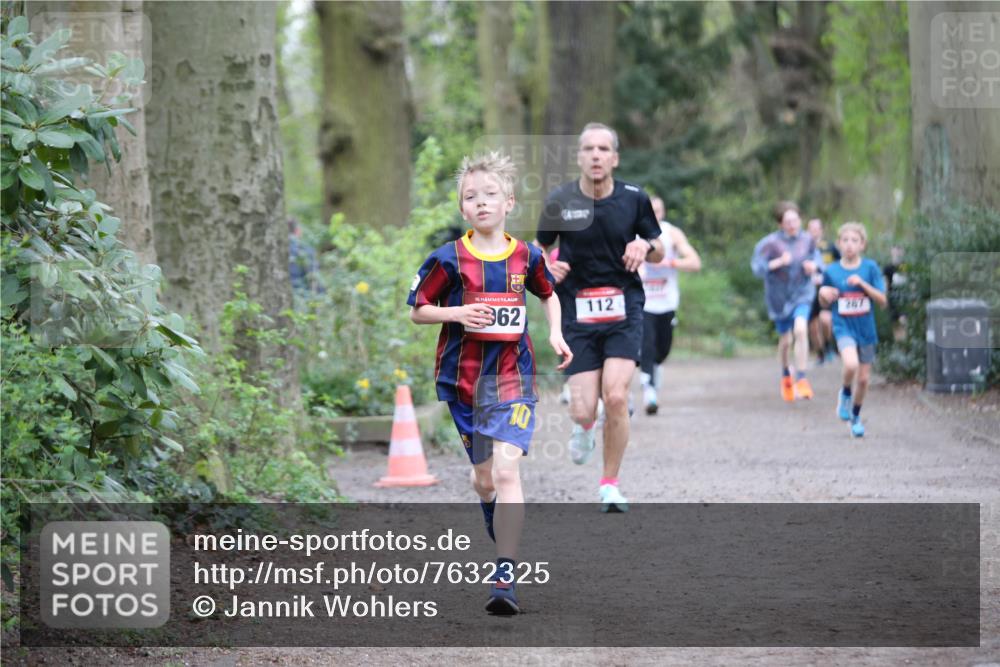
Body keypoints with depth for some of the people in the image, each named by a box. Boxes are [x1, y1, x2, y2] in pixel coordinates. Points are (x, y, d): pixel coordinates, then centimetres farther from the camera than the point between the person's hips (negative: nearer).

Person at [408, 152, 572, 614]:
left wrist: (556, 334, 5)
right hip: (462, 377, 1)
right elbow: (417, 311, 1)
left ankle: (505, 577, -21)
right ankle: (504, 541, 42)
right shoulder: (449, 259, -5)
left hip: (513, 376, -1)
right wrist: (458, 313, -16)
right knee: (483, 478, 12)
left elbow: (549, 294, 21)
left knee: (506, 469, -17)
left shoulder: (526, 257, 1)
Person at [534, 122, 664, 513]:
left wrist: (645, 247, -12)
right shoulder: (559, 202, -3)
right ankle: (584, 427, 35)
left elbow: (658, 252, 12)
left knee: (616, 397, -17)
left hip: (624, 309, 0)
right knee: (583, 410, -7)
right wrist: (547, 267, -10)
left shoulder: (634, 199, -1)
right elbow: (539, 247, 13)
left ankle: (610, 485, 2)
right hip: (578, 314, 0)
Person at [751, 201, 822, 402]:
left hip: (802, 294, 1)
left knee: (800, 330, -24)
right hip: (779, 297, -1)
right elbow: (757, 267, -19)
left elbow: (816, 256, 13)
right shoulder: (770, 243, -15)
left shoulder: (807, 240, -5)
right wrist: (778, 262, -32)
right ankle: (786, 374, 42)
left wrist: (814, 265, -9)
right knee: (785, 340, 11)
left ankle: (801, 379, -20)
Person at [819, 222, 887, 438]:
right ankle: (845, 394, 1)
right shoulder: (831, 271, -2)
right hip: (843, 327, -2)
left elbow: (882, 300, -7)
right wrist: (824, 294, -14)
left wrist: (862, 284, -20)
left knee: (863, 379, 9)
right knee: (851, 365, -29)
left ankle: (855, 417, 33)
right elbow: (824, 302, 10)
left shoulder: (870, 268, -4)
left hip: (866, 329, 2)